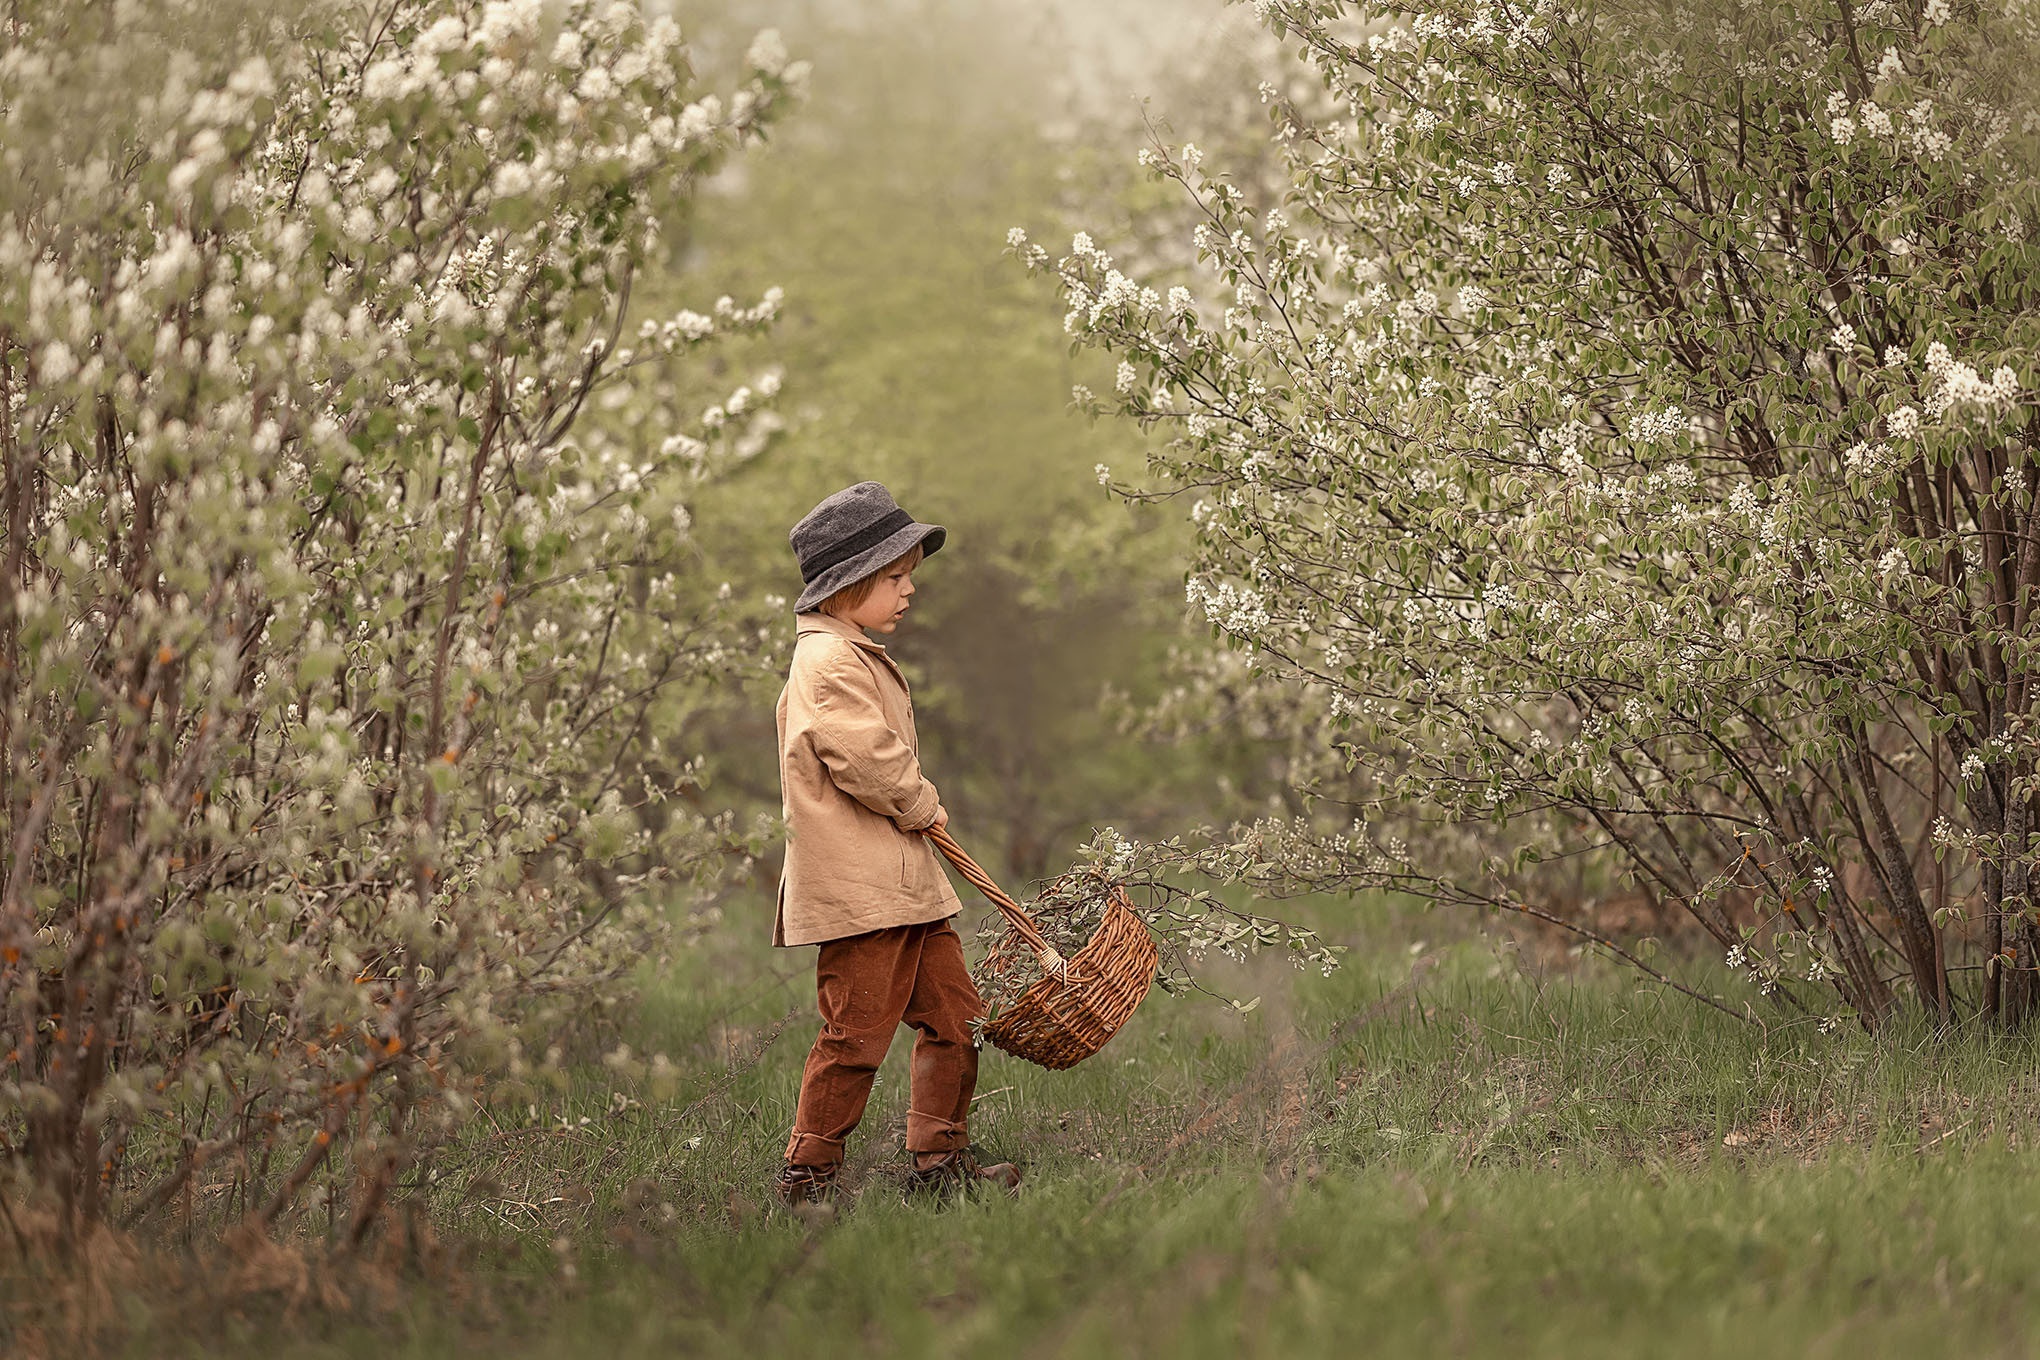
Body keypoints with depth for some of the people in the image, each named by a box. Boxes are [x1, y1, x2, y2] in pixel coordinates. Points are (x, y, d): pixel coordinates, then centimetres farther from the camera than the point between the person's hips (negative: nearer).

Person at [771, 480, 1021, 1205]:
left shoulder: (858, 657, 19)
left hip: (905, 878, 11)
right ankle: (806, 1173, 2)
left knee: (954, 1014, 11)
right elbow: (867, 759, -24)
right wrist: (923, 806, -7)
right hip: (857, 887, -10)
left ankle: (940, 1157, 19)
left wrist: (919, 814, 15)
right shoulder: (828, 664, -15)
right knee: (856, 1034, -7)